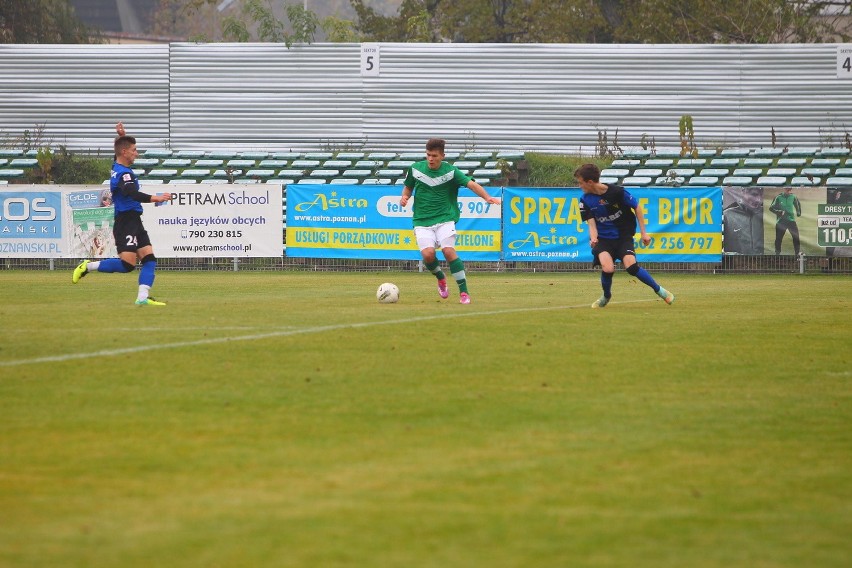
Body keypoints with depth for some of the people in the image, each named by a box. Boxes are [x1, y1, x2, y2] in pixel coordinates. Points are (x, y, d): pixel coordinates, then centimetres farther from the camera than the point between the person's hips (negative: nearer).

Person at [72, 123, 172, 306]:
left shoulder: (118, 168, 13)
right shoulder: (123, 174, -16)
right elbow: (133, 194, -33)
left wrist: (122, 135, 17)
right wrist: (156, 199, -38)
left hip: (134, 222, 10)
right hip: (126, 223, -10)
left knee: (149, 259, 1)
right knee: (127, 264, -14)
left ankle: (143, 297, -6)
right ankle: (88, 267, 0)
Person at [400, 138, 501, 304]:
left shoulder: (450, 171, -5)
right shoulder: (416, 168, 4)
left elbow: (471, 184, -17)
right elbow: (408, 187, 21)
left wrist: (487, 197, -33)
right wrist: (405, 196, -2)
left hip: (445, 219, -2)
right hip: (422, 222, 2)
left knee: (448, 251, -22)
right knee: (428, 253, -20)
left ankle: (464, 292, -11)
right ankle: (440, 278, 14)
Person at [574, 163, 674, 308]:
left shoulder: (617, 192, -16)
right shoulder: (585, 200, -7)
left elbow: (637, 207, -2)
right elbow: (591, 223, -6)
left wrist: (643, 233, -1)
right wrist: (593, 239, -29)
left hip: (624, 235, -2)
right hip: (603, 238, 2)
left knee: (631, 266, -24)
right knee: (607, 269, -24)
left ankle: (659, 290, -2)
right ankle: (606, 296, 8)